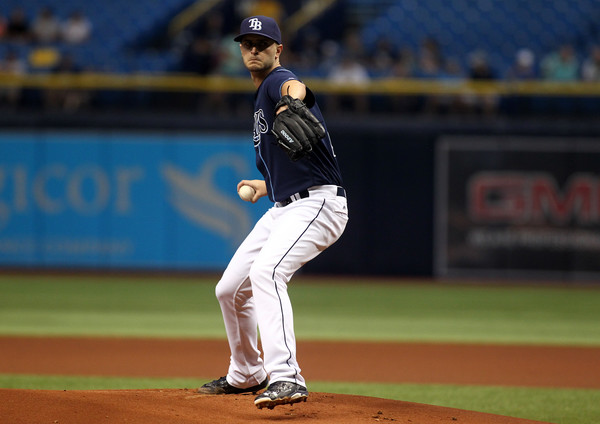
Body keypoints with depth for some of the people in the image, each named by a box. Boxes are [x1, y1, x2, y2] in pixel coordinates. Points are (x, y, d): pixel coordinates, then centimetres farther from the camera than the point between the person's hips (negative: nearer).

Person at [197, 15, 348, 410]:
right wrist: (266, 185, 21)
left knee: (266, 272, -33)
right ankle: (246, 374, 39)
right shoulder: (261, 98, 20)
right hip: (283, 208, 10)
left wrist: (292, 100, -61)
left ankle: (286, 377, -43)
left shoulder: (278, 79, -10)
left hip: (317, 204, -10)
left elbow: (295, 86, -39)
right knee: (230, 289, 17)